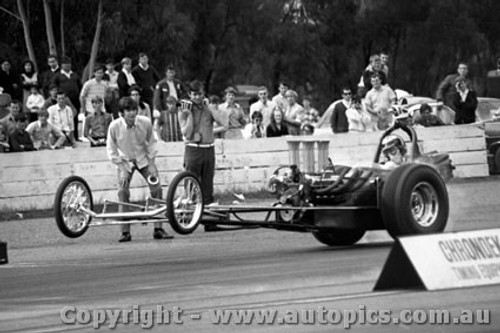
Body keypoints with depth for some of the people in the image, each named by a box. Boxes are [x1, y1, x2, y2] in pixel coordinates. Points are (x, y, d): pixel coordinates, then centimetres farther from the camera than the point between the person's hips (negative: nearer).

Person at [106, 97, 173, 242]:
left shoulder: (145, 123, -20)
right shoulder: (114, 126, -23)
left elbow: (151, 143, -3)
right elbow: (111, 150, -11)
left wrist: (152, 164, -8)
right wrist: (121, 169, -17)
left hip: (143, 159, 1)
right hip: (125, 161, -1)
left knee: (156, 189, -10)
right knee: (123, 192, -14)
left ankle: (158, 229, -2)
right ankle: (125, 232, -7)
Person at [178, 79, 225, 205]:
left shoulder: (209, 110, 10)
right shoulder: (184, 111, 1)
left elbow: (222, 123, -7)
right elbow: (186, 133, -8)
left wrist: (209, 107, -6)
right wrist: (189, 114, -12)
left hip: (208, 150, 3)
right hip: (193, 149, -3)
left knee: (207, 184, 6)